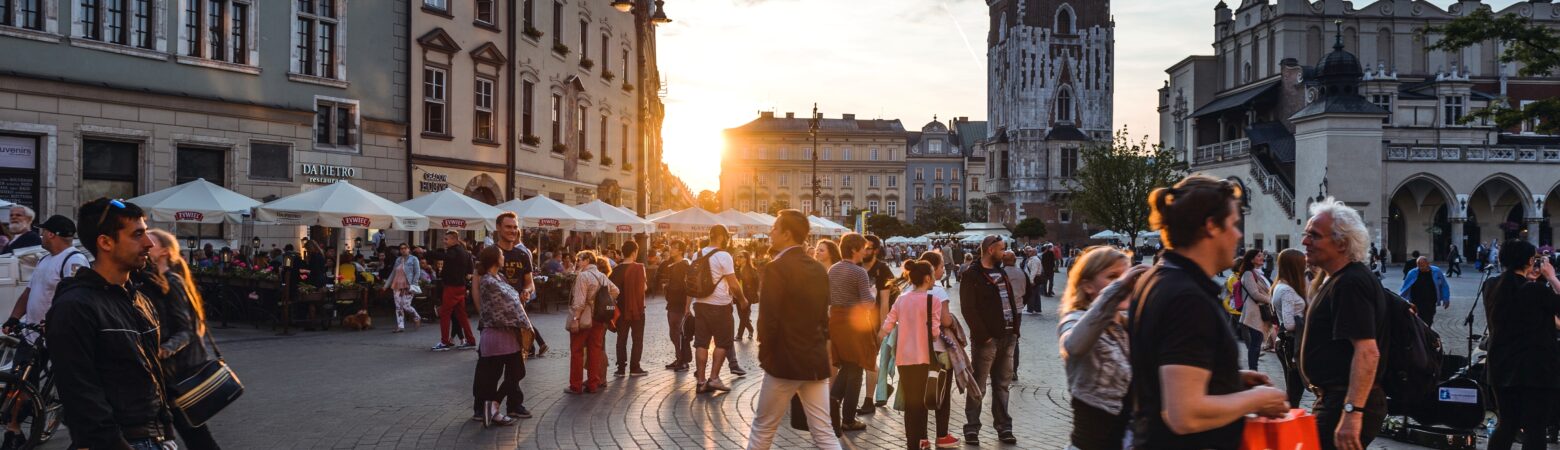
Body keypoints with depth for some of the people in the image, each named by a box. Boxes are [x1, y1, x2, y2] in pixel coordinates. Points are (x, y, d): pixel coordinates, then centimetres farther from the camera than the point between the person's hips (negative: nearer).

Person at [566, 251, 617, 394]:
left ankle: (576, 386, 6)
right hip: (599, 320, 6)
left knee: (577, 352, 3)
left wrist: (574, 319, -16)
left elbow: (579, 301, -18)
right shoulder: (602, 277, 8)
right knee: (595, 351, 9)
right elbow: (615, 291, 17)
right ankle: (593, 384, 11)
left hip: (583, 320, -6)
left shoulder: (583, 276, -13)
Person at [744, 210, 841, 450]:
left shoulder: (776, 268, -13)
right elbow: (824, 315, 13)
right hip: (817, 360, 6)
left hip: (786, 360, -6)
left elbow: (768, 319, -17)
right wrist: (818, 347, 17)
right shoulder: (819, 269, 9)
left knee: (763, 429, 10)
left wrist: (765, 354, -4)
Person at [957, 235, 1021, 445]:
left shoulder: (1002, 273, 17)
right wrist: (983, 335, -17)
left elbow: (1011, 302, 19)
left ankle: (1003, 427, 20)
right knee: (978, 387, -2)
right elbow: (968, 309, -14)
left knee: (1002, 384, 13)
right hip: (987, 339, -7)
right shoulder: (972, 275, -7)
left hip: (1007, 337, 7)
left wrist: (1015, 330, 10)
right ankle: (972, 428, 5)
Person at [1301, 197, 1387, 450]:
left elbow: (1367, 352, -26)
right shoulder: (1340, 280, 16)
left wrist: (1352, 412, -31)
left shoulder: (1350, 283, -18)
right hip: (1335, 399, 11)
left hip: (1344, 403, -11)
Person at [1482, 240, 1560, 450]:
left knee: (1507, 424, 18)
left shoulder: (1492, 286, 1)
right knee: (1534, 430, 1)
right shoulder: (1535, 290, -18)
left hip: (1502, 368, 6)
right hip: (1536, 369, -6)